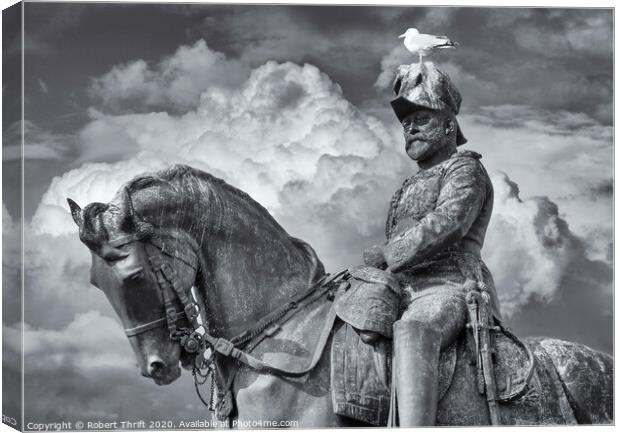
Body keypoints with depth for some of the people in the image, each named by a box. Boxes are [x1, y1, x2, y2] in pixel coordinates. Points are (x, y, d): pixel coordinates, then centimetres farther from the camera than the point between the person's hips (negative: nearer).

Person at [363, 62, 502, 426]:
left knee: (412, 331, -40)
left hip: (447, 289, -9)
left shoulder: (465, 169, 5)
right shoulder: (414, 185, 30)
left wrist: (386, 254, -11)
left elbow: (446, 224, -14)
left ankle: (415, 428, -57)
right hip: (404, 295, 10)